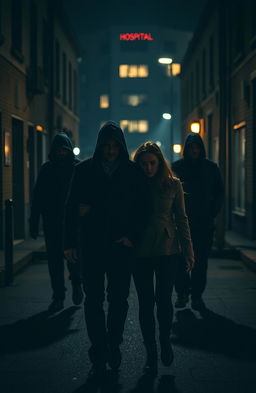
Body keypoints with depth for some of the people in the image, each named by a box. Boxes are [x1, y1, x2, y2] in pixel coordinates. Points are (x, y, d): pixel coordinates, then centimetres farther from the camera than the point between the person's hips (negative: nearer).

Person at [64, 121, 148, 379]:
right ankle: (99, 356, 9)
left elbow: (140, 207, 5)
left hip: (121, 244, 0)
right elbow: (72, 207, 3)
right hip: (91, 244, 0)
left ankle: (114, 344, 27)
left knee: (119, 298, 5)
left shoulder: (132, 171, 3)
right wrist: (70, 243, -1)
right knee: (94, 300, 1)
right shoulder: (84, 170, 2)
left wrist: (133, 236, -6)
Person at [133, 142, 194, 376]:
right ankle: (151, 354, 15)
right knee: (146, 303, 3)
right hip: (140, 251, 0)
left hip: (167, 249, 0)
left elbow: (181, 219, 7)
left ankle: (165, 340, 23)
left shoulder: (173, 184, 3)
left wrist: (188, 251, 5)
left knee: (163, 299, -5)